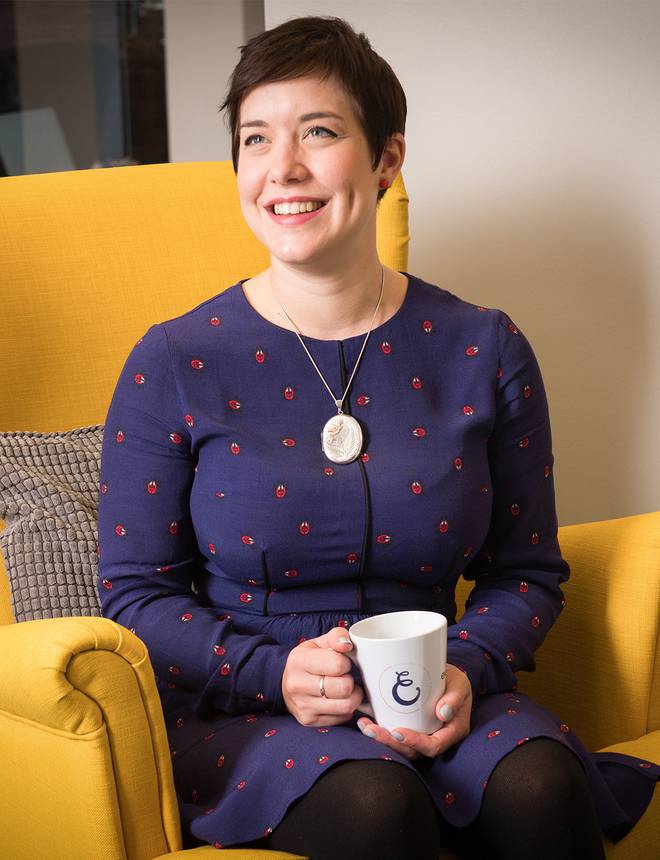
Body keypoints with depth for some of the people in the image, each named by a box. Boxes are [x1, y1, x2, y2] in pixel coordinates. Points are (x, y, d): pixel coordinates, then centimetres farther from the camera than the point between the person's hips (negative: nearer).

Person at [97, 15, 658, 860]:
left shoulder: (484, 352, 3)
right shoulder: (175, 364, -2)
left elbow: (527, 573, 9)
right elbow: (135, 592, 1)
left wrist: (466, 671, -12)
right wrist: (275, 672, -16)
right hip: (243, 715, -2)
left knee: (540, 787, -30)